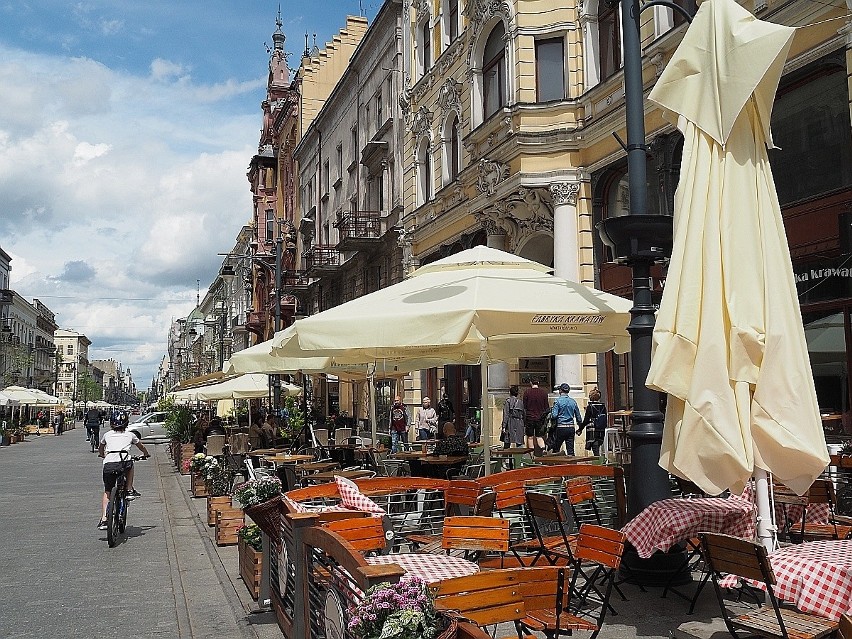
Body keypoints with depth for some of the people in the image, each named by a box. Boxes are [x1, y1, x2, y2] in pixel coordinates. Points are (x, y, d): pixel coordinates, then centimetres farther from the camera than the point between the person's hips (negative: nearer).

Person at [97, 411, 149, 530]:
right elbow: (141, 446, 40)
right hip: (124, 463, -1)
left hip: (108, 464, 2)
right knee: (130, 466, 35)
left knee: (107, 492, 16)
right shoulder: (130, 435, 22)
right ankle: (130, 491, 26)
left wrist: (102, 455, 66)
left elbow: (100, 448, 44)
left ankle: (104, 520, 6)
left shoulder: (107, 435, 24)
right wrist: (146, 454, 60)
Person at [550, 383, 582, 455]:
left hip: (561, 428, -4)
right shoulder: (573, 401, 7)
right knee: (571, 450, 5)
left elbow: (554, 415, -14)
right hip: (571, 428, 4)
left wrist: (551, 414, 8)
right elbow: (578, 416, 11)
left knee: (556, 449, 9)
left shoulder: (558, 401, -7)